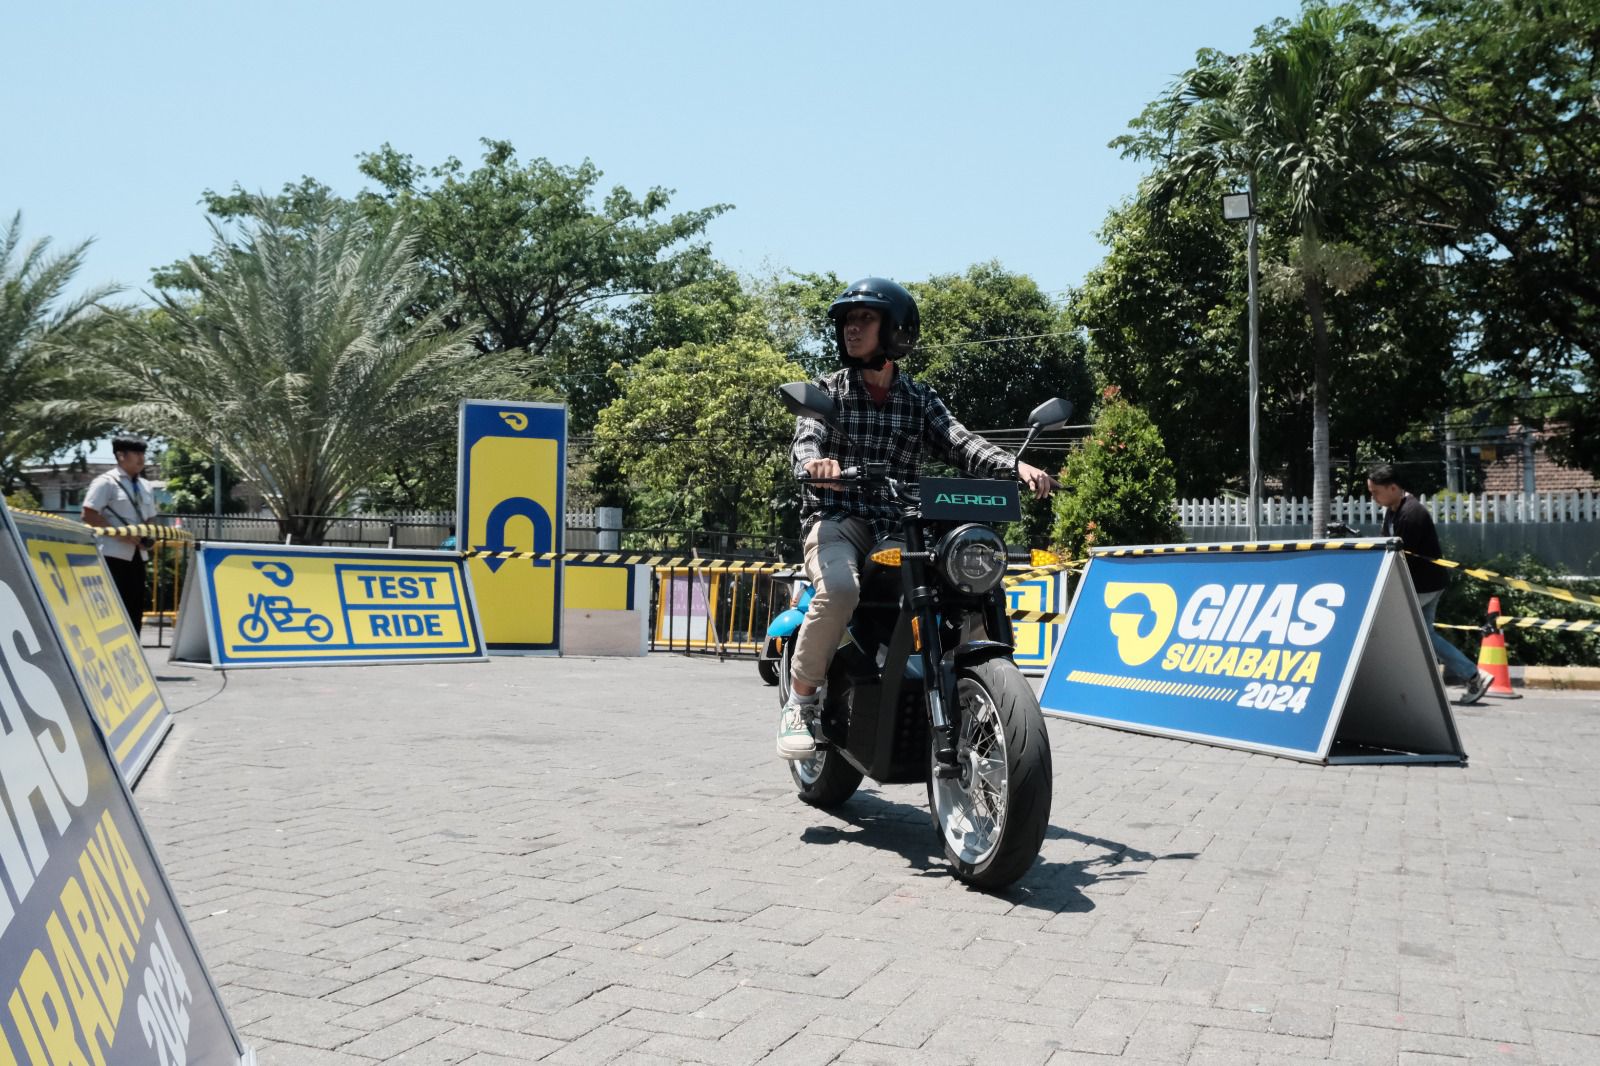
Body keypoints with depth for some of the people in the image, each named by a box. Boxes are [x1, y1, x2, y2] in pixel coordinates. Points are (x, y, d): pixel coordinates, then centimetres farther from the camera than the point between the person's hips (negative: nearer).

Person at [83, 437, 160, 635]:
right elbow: (89, 515, -13)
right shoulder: (106, 482, -6)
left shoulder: (145, 486, 16)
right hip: (113, 555, -7)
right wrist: (121, 533, -18)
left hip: (137, 555, 7)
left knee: (135, 609, 8)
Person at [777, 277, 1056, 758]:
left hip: (899, 526, 3)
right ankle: (800, 701, -17)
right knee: (840, 589, -36)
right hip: (837, 518, -3)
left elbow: (961, 443, 0)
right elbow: (806, 438, -9)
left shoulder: (921, 400, 15)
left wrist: (1016, 467, -20)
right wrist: (815, 462, -35)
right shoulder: (827, 389, 10)